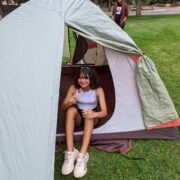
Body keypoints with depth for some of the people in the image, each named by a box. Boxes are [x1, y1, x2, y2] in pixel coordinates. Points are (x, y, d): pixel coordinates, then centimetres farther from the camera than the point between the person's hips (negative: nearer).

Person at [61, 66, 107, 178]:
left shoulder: (98, 90, -17)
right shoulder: (73, 88, -13)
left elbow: (104, 112, -22)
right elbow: (63, 107, -12)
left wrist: (94, 114, -46)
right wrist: (69, 103, -37)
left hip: (91, 119, -1)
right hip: (78, 118, 1)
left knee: (89, 115, -37)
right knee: (71, 110, -33)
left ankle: (82, 155, -43)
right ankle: (70, 152, -38)